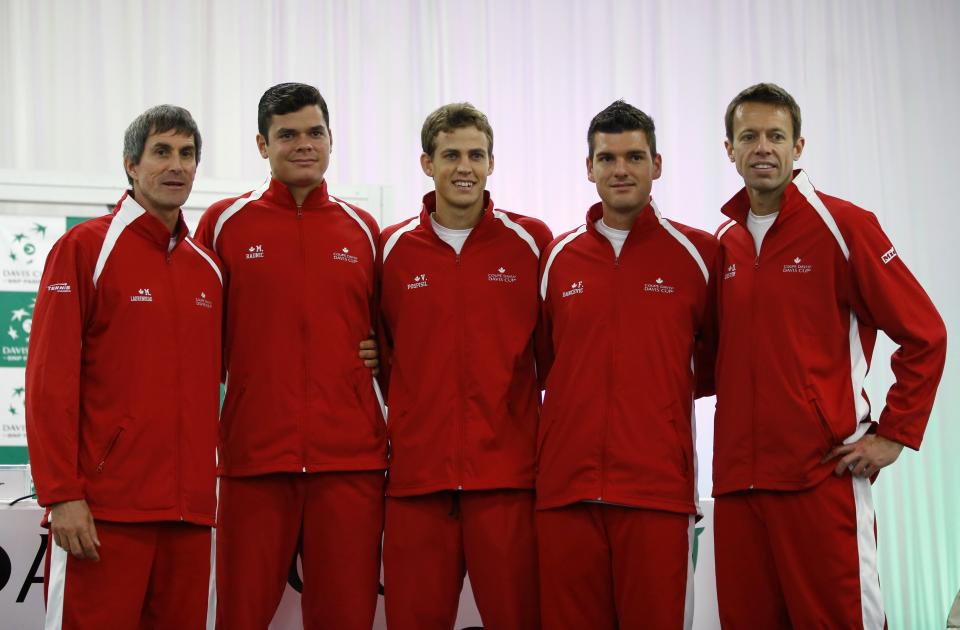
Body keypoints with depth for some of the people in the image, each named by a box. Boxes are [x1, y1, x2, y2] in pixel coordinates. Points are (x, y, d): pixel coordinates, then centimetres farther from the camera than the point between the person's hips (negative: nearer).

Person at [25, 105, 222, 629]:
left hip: (190, 508, 5)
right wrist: (61, 495, -14)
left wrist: (207, 482, 10)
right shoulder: (84, 248, -2)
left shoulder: (207, 268, 15)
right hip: (103, 510, -5)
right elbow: (50, 381, -8)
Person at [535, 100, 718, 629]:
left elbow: (718, 362, 12)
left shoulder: (696, 253, 4)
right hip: (566, 482, 2)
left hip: (658, 486, -2)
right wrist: (590, 389, 6)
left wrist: (669, 385, 2)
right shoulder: (559, 256, 11)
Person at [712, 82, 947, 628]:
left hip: (822, 475, -5)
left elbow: (924, 334, -3)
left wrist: (894, 435, -7)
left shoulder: (843, 226, -3)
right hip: (737, 477, 5)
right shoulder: (724, 245, 13)